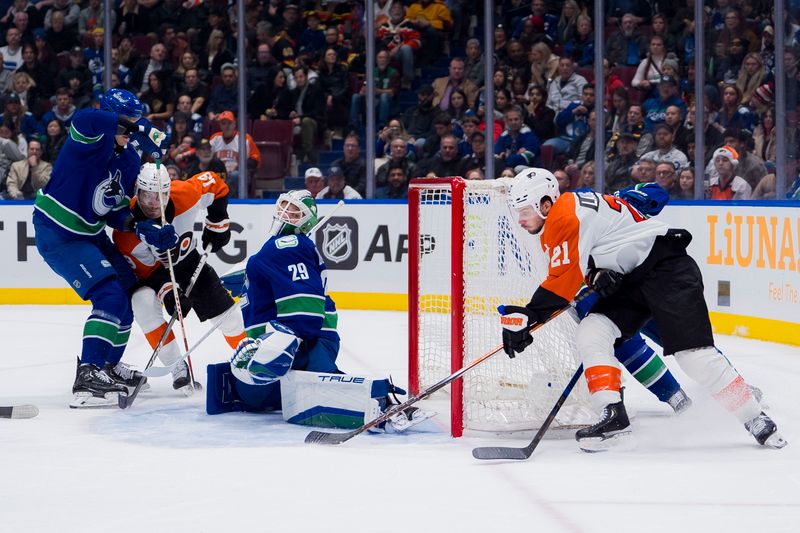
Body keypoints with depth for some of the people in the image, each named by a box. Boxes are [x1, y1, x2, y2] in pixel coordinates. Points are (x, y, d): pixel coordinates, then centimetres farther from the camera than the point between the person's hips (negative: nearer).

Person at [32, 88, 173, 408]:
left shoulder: (129, 159, 4)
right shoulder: (90, 140, -20)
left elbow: (115, 210, 8)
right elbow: (83, 120, -47)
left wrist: (140, 228, -11)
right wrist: (138, 128, -47)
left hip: (91, 233, 9)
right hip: (57, 234, -9)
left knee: (128, 292, 17)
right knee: (110, 296, -20)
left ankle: (109, 364, 35)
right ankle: (88, 376, -24)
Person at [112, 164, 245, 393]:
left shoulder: (186, 195, -30)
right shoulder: (126, 228, -34)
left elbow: (215, 184, -8)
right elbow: (144, 271, -25)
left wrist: (217, 224, -5)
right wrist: (167, 292, -39)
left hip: (187, 260, 3)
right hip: (150, 271, -3)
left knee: (225, 310, 5)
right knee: (143, 301, -34)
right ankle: (177, 366, -22)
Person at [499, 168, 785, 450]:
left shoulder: (565, 217, -16)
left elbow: (564, 281, -19)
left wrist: (529, 316, -17)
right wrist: (595, 275, -9)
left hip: (668, 268, -10)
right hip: (631, 281, 10)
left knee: (693, 353, -16)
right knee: (590, 334, -6)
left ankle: (755, 418, -5)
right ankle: (613, 415, -8)